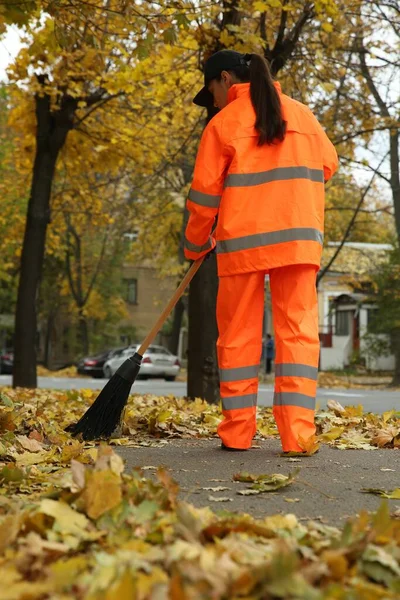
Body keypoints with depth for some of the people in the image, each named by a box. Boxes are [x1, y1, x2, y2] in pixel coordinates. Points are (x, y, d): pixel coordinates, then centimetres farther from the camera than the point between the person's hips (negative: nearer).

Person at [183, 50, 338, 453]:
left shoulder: (223, 122, 0)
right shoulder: (301, 114, 10)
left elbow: (205, 193, 1)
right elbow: (327, 164, 17)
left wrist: (195, 245, 13)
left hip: (243, 241, -2)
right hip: (299, 237, 3)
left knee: (238, 335, 7)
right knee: (298, 331, 2)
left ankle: (237, 432, 9)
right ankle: (297, 433, -5)